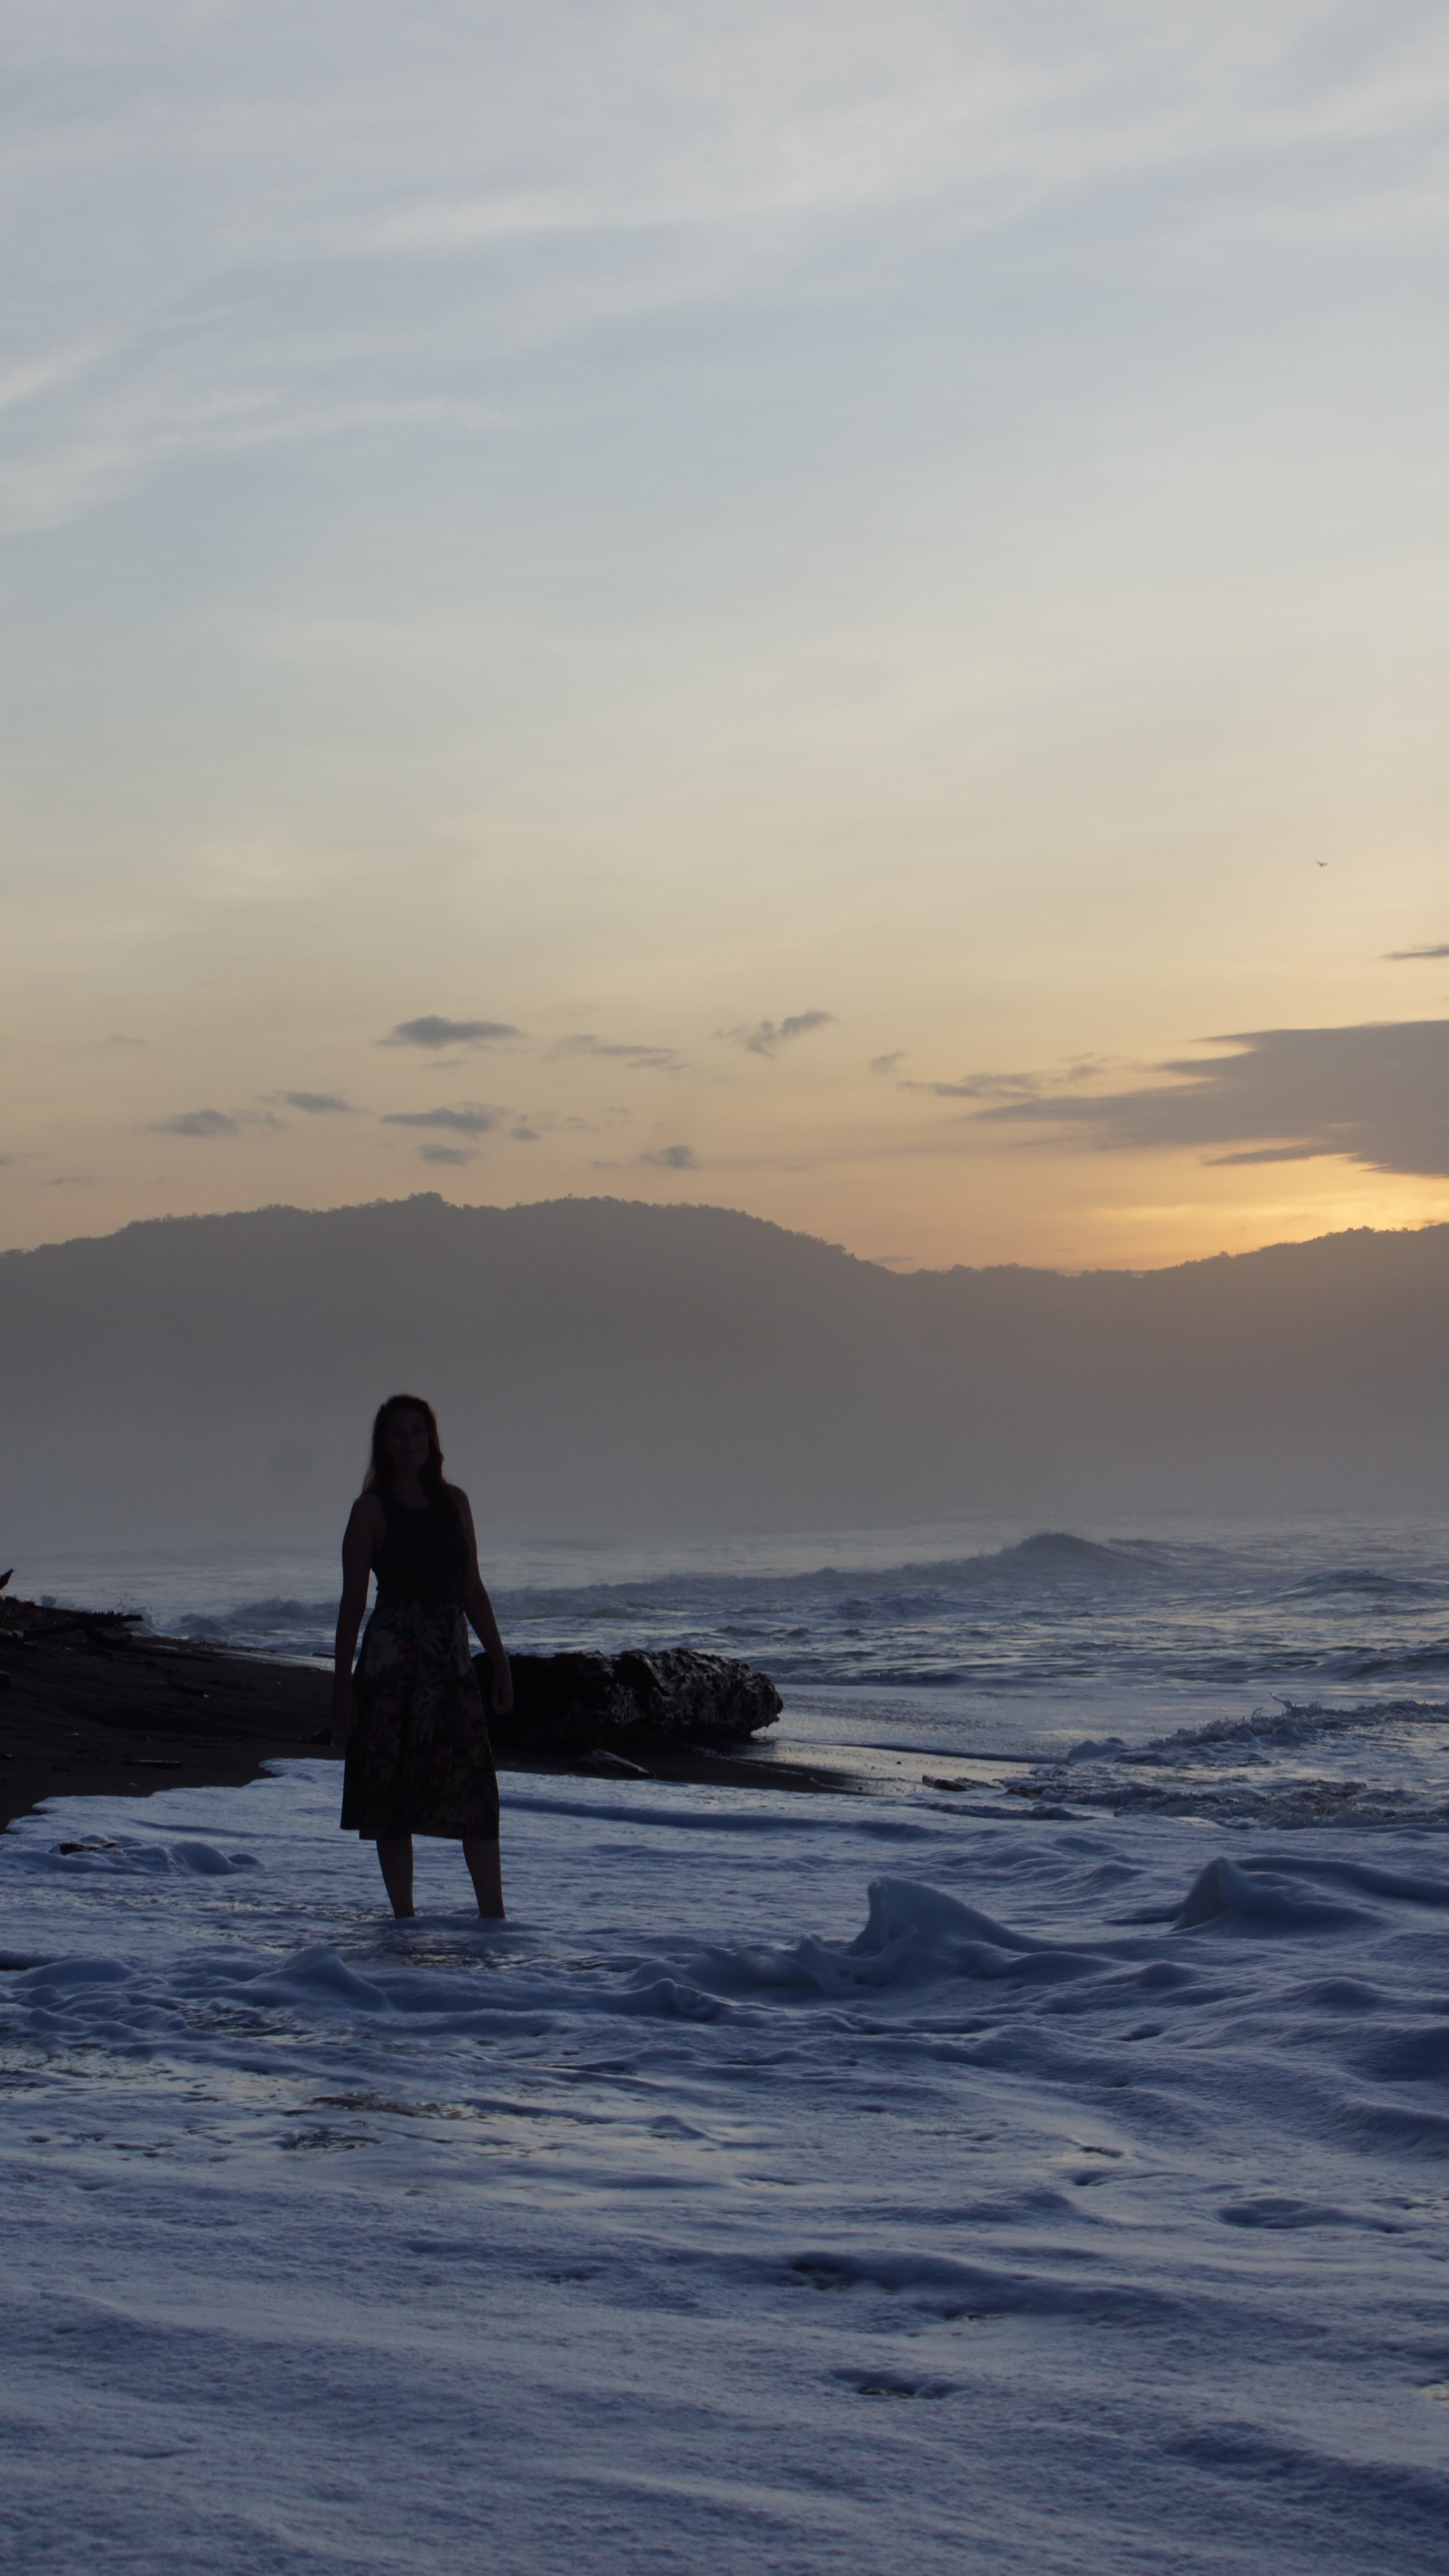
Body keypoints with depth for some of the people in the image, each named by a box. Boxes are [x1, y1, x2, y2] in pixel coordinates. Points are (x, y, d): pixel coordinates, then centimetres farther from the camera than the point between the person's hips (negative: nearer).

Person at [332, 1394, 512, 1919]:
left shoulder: (453, 1502, 11)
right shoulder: (372, 1509, -1)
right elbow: (352, 1601, -3)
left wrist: (499, 1663, 11)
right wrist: (342, 1684, -8)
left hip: (453, 1659, 4)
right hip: (391, 1659, -4)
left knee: (477, 1788, -3)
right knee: (392, 1791, 0)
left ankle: (494, 1915, -2)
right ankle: (404, 1918, 7)